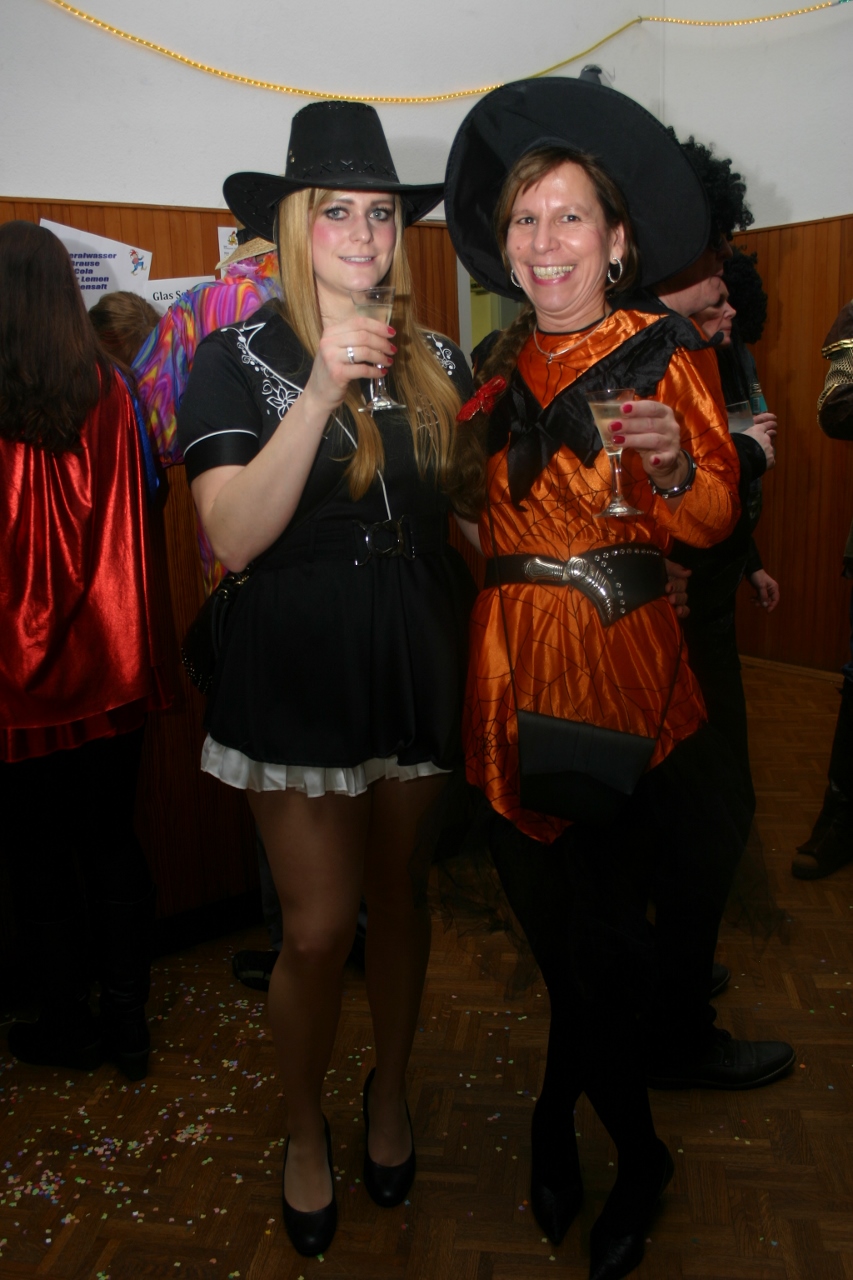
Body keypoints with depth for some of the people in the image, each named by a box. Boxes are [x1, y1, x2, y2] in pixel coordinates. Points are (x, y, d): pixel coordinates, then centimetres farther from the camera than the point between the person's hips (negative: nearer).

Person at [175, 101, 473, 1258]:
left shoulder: (437, 361, 7)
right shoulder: (239, 357, -5)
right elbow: (234, 538, -17)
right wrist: (323, 392, -24)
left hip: (420, 663, 4)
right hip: (299, 671, -3)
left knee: (400, 893, 16)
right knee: (318, 926, 2)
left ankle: (390, 1087, 41)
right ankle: (305, 1127, 30)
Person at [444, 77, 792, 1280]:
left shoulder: (667, 351, -1)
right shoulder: (498, 365, 12)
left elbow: (713, 518, -6)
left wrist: (672, 466, -24)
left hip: (624, 657, -3)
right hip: (515, 663, 4)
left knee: (592, 923, 4)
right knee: (565, 918, 8)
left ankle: (563, 1118, 35)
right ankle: (634, 1155, 32)